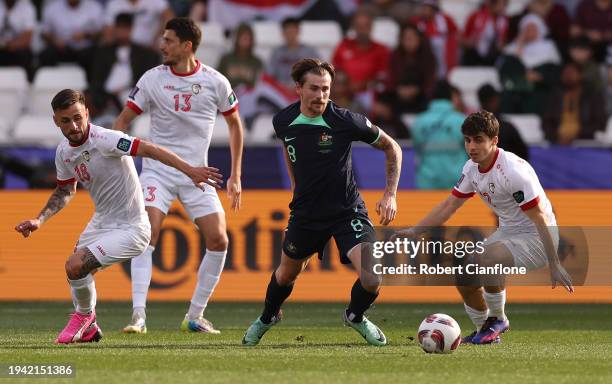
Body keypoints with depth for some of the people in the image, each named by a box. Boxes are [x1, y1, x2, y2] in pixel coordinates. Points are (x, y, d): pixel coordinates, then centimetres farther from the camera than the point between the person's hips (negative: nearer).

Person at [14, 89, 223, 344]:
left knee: (75, 266, -21)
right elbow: (65, 191, 19)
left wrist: (189, 170, -44)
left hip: (130, 230, -9)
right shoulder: (63, 152, 1)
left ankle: (85, 316, 9)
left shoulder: (103, 139, -25)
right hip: (101, 224, 9)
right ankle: (88, 330, 47)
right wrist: (40, 220, 7)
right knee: (75, 268, 22)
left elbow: (148, 149, -34)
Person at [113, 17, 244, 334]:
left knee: (218, 240, -7)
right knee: (147, 234, -20)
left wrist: (235, 176, 8)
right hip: (157, 170, -1)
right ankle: (138, 316, -23)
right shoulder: (152, 79, -4)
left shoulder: (215, 82, -4)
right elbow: (123, 120, 4)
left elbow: (234, 124, 10)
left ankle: (195, 317, 7)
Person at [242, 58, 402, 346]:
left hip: (347, 211, -3)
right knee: (286, 273, 18)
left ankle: (355, 316, 14)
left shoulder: (345, 121, -20)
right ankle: (267, 317, 51)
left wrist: (390, 195, -12)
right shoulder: (283, 121, -9)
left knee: (372, 275, -20)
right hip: (305, 212, 3)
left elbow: (392, 148, -6)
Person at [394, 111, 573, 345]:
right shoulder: (472, 168, -1)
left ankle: (497, 320, -9)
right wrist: (415, 231, 2)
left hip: (536, 238, -9)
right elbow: (450, 205, 11)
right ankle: (485, 330, 21)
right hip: (507, 233, 9)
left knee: (487, 259, -32)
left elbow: (541, 220, -25)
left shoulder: (513, 171, -26)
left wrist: (554, 266, -25)